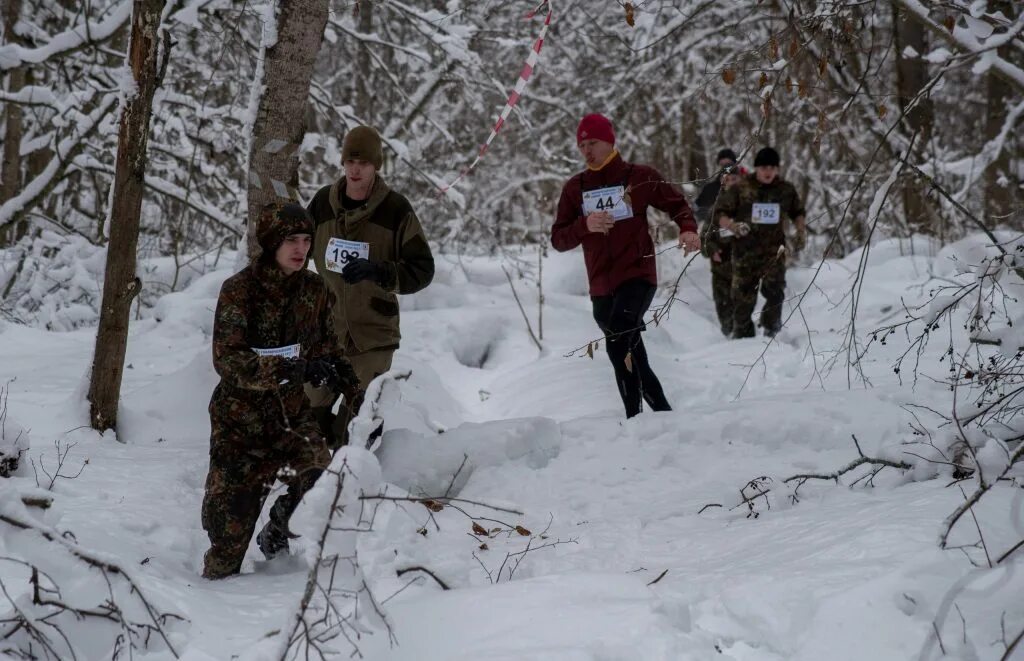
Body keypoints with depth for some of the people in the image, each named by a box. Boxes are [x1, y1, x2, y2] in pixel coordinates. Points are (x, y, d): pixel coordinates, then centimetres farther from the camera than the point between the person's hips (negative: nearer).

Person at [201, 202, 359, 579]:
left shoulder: (314, 290, 1)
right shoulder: (239, 289, -13)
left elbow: (327, 348, 15)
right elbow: (227, 360, -23)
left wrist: (339, 371, -10)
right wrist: (292, 369, -35)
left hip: (291, 412, 3)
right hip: (240, 414, -3)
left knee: (320, 473, -22)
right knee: (234, 509, 1)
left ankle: (277, 534, 6)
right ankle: (218, 577, 27)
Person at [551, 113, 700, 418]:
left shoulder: (639, 176, 0)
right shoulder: (575, 188, 9)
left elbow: (677, 203, 13)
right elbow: (558, 240, 5)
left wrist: (687, 229, -8)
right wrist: (584, 226, -14)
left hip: (638, 276, -5)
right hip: (601, 287, 5)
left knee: (620, 346, -28)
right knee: (630, 357, 12)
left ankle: (635, 417, -25)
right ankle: (662, 411, 27)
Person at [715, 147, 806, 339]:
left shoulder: (786, 189, 7)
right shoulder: (740, 189, -3)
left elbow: (797, 213, 25)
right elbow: (721, 215, -1)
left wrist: (801, 230, 8)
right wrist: (734, 226, -20)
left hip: (774, 249, 1)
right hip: (745, 249, -1)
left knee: (774, 289, -18)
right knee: (743, 294, 2)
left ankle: (771, 327, 2)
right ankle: (742, 334, 17)